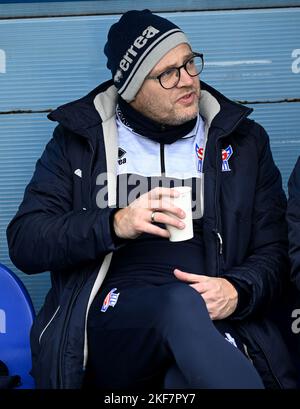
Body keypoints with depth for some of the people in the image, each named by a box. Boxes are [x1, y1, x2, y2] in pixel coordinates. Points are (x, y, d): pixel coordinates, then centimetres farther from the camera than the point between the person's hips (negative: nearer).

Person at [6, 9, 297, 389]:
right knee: (183, 301, -36)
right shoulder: (79, 140, 12)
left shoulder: (244, 140, 15)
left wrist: (237, 291, -11)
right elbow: (23, 243, 4)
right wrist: (115, 226, -13)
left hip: (213, 323, 0)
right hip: (112, 323, 1)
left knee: (186, 378, -39)